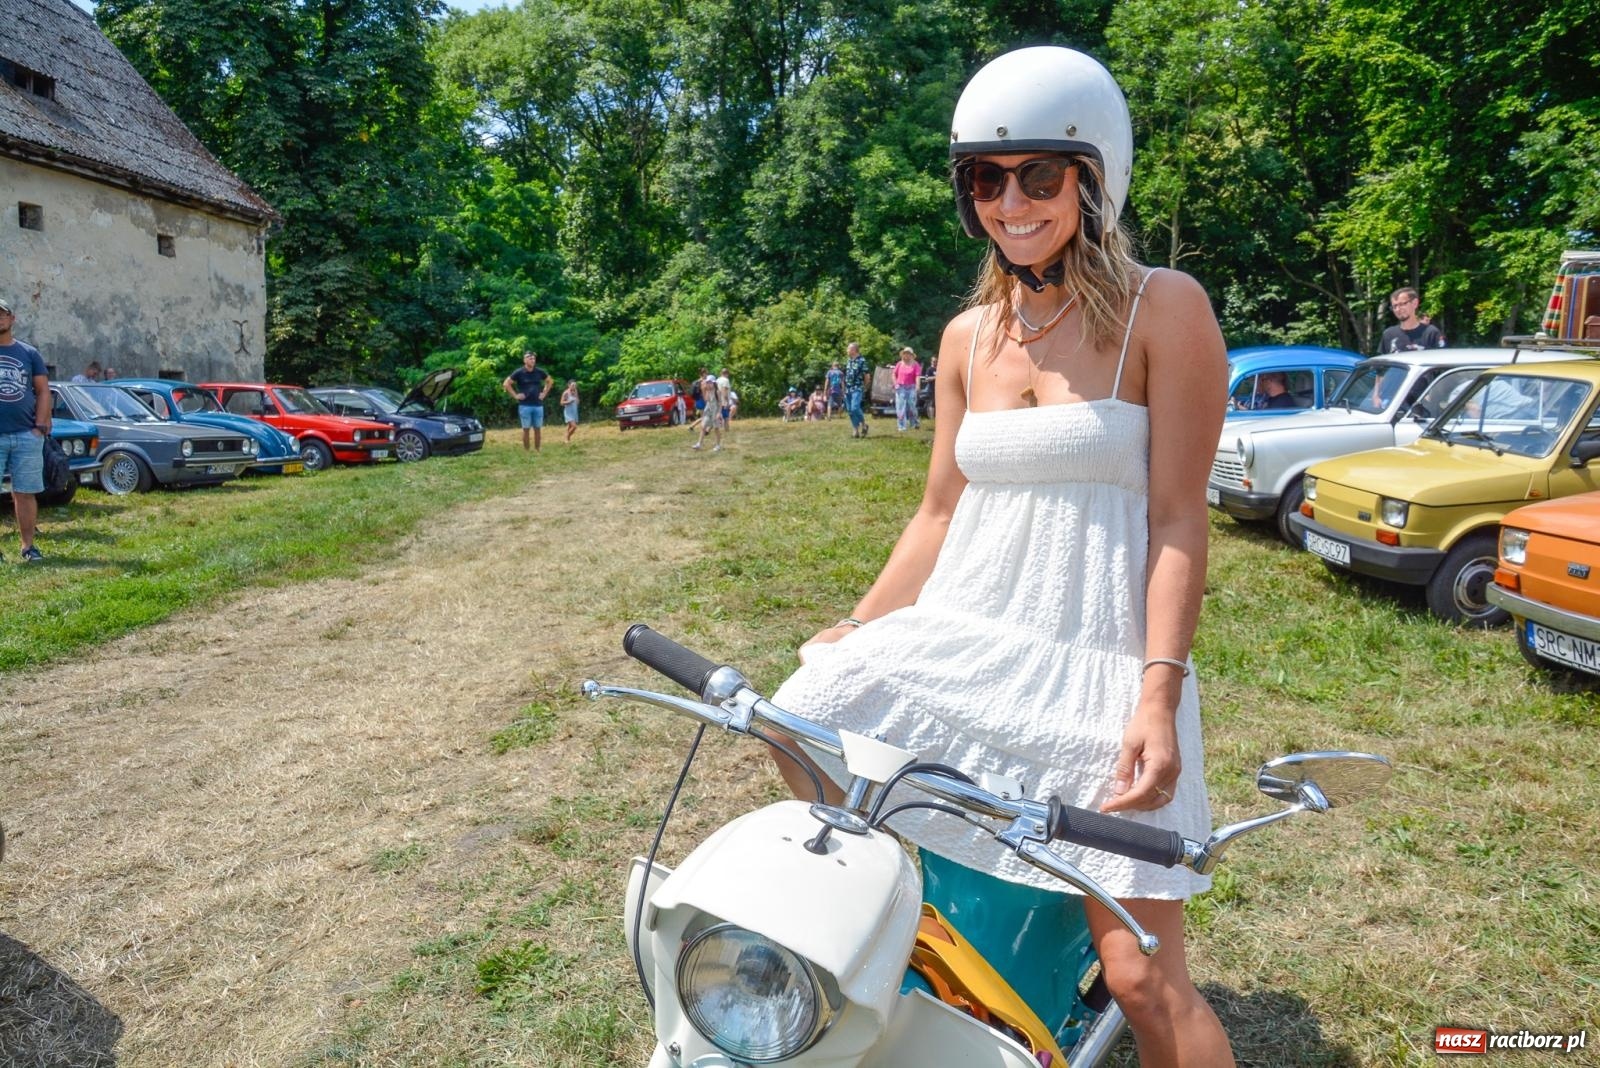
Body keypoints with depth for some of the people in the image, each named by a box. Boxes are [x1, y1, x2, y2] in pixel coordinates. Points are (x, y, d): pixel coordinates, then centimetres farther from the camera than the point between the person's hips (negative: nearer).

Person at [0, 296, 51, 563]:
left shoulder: (29, 353, 10)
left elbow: (43, 390, 9)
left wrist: (40, 425, -1)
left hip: (27, 436, 1)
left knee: (25, 492, 5)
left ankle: (28, 545, 11)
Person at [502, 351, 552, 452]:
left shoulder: (539, 372, 4)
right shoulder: (519, 372, -5)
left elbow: (550, 381, 19)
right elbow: (506, 383, -2)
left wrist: (544, 393, 10)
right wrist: (515, 395, -6)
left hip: (538, 405, 3)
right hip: (525, 406, -3)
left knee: (537, 429, 5)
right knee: (526, 429, 1)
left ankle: (537, 451, 12)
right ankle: (526, 451, 6)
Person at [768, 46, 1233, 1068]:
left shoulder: (1165, 308, -4)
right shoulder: (968, 336, 11)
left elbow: (1178, 516, -9)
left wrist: (1160, 693, -17)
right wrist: (861, 628, 11)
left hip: (1097, 660, -5)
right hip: (960, 635, 5)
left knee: (1144, 977, -8)